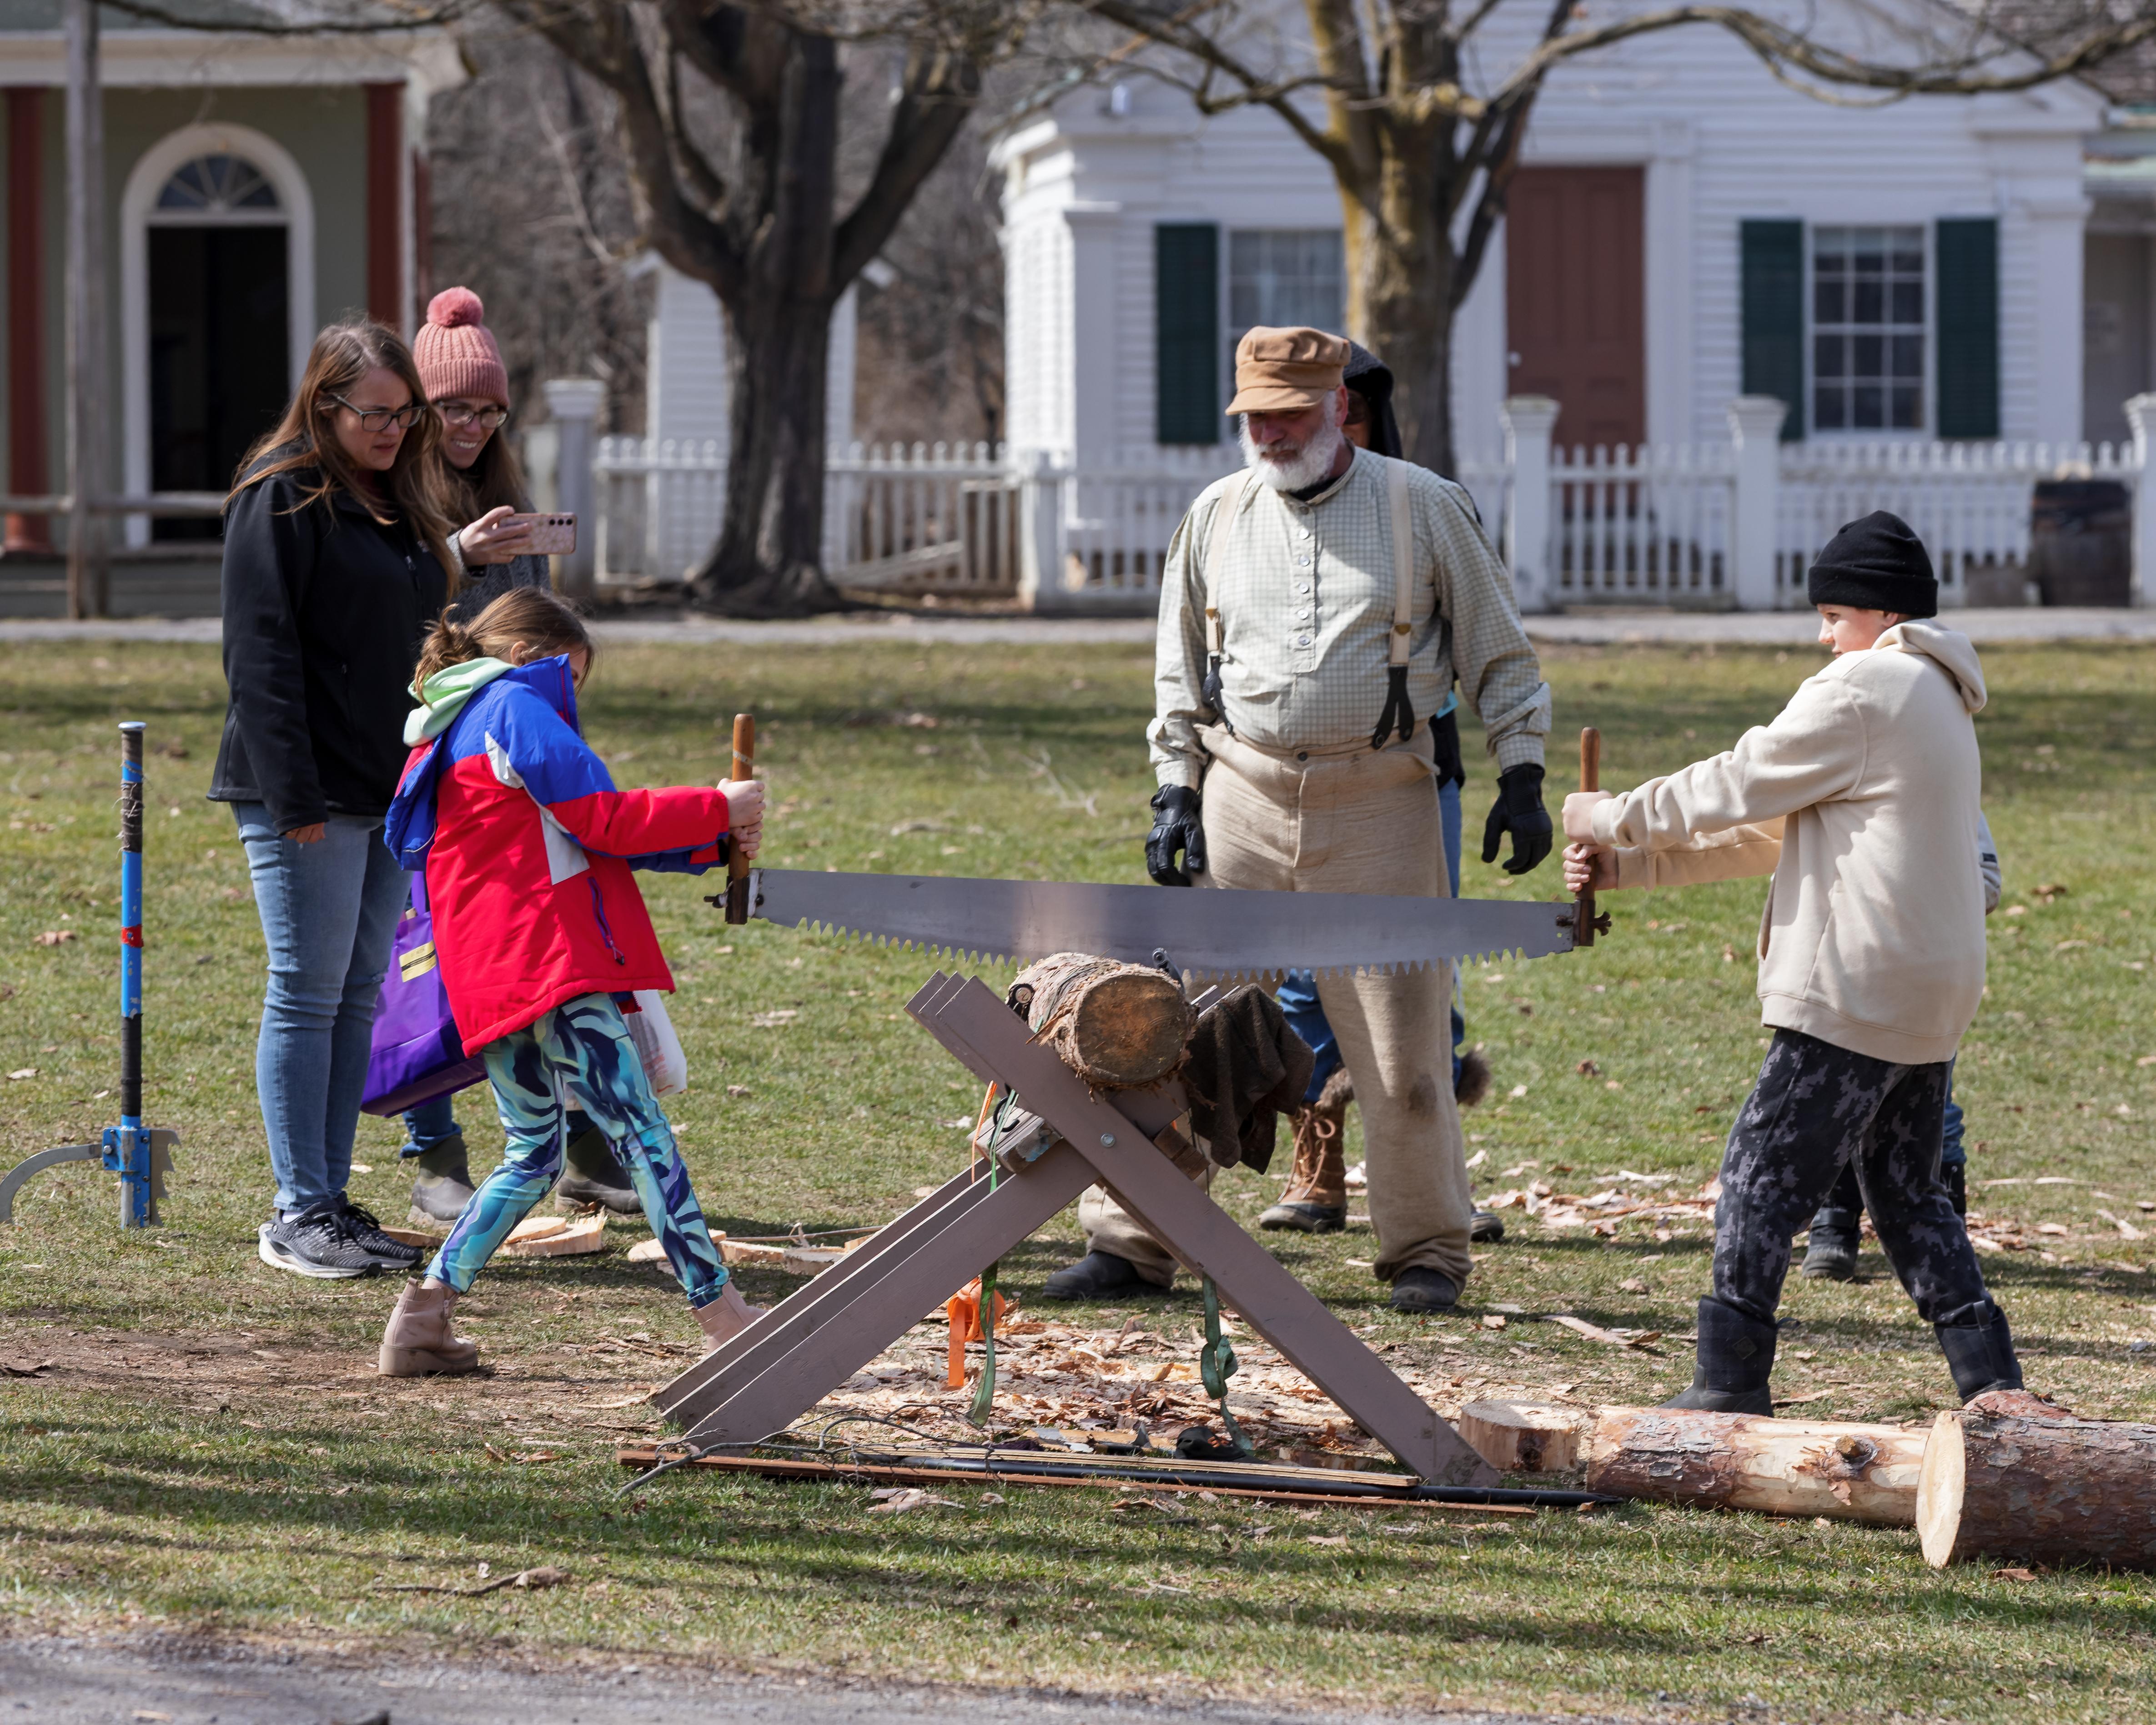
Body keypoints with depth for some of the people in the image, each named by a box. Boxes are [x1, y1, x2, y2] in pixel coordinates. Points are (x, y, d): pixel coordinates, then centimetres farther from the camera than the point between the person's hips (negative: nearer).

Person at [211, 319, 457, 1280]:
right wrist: (293, 794, -20)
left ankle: (330, 1200, 15)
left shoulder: (400, 501, 15)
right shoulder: (282, 496, -9)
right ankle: (299, 1215, -2)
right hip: (308, 796, -8)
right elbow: (262, 651, -15)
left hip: (390, 793, 8)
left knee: (360, 995, 9)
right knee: (308, 993, -5)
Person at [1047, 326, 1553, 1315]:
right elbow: (1181, 672, 18)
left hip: (1378, 805, -2)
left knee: (1400, 1047, -1)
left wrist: (1521, 778, -1)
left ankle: (1426, 1252, 13)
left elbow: (1499, 656, 7)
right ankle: (1129, 1241, 6)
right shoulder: (1217, 517, 10)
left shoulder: (1423, 507, 2)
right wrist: (1175, 792, 8)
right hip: (1242, 791, 2)